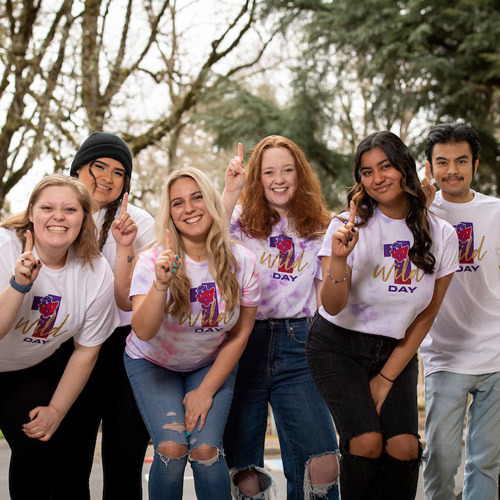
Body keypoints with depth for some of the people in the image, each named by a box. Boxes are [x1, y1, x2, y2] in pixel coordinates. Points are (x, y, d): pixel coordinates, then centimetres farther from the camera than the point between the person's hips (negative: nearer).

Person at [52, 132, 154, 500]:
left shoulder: (139, 223, -2)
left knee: (123, 467, 1)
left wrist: (125, 246, -20)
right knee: (68, 464, 4)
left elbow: (127, 301, -10)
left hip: (125, 349, -2)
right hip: (70, 352, 2)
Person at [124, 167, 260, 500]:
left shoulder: (241, 262, -15)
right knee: (172, 447, -19)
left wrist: (206, 390, -7)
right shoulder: (153, 261, -20)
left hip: (212, 365, 1)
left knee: (205, 449, -16)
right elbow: (143, 331, -30)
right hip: (153, 362, -1)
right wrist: (161, 283, -45)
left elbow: (240, 334, -6)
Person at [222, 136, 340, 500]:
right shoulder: (241, 222, 9)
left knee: (322, 465, -13)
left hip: (297, 345, 1)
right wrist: (230, 193, -11)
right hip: (244, 345, 0)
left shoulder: (318, 230, 13)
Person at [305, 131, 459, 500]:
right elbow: (333, 307, -16)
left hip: (396, 351, 2)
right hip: (338, 346, -2)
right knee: (367, 440, -20)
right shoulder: (349, 226, -10)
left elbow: (426, 316, 2)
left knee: (404, 446, -15)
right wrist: (339, 257, -35)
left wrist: (387, 377, 0)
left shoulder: (441, 235, -4)